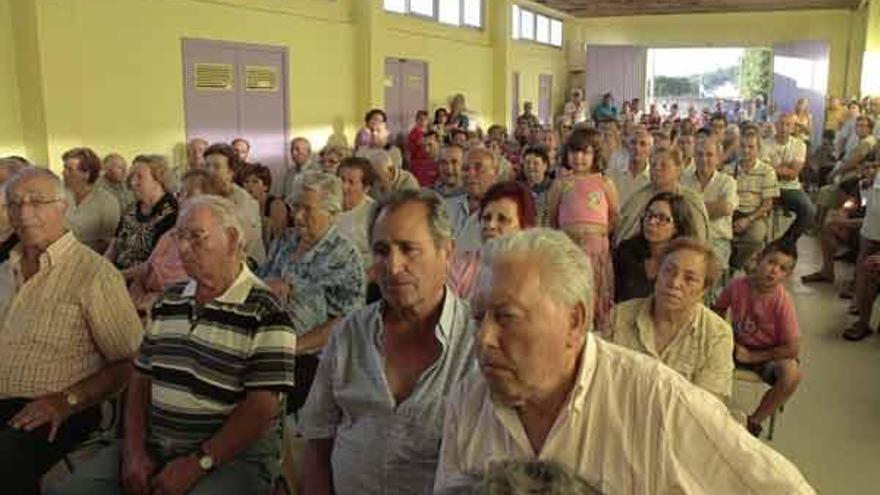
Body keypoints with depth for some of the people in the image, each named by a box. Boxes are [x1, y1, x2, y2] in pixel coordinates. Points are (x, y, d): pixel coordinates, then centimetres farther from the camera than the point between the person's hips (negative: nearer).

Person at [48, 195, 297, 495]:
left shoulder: (265, 314, -11)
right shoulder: (168, 302, 13)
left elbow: (262, 408, -16)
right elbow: (142, 378, 13)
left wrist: (197, 464, -15)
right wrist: (134, 450, 1)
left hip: (233, 456, -6)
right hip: (154, 447, 6)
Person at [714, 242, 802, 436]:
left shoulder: (782, 301, -23)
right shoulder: (737, 286, -15)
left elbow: (793, 348, -22)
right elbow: (717, 310, 6)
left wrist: (752, 356, -18)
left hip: (769, 354, -2)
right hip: (738, 347, 2)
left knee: (792, 373, -33)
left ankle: (753, 423, -9)